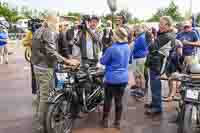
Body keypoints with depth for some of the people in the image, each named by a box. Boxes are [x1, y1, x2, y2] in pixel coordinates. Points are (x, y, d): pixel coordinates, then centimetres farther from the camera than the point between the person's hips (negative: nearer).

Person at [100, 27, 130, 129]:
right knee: (119, 100, 11)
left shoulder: (112, 49, -18)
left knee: (108, 100, 11)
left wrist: (103, 56, 13)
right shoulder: (127, 47, 1)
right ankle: (117, 122, 19)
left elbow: (103, 61, -6)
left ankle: (105, 121, 22)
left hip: (112, 79, -4)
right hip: (123, 78, 5)